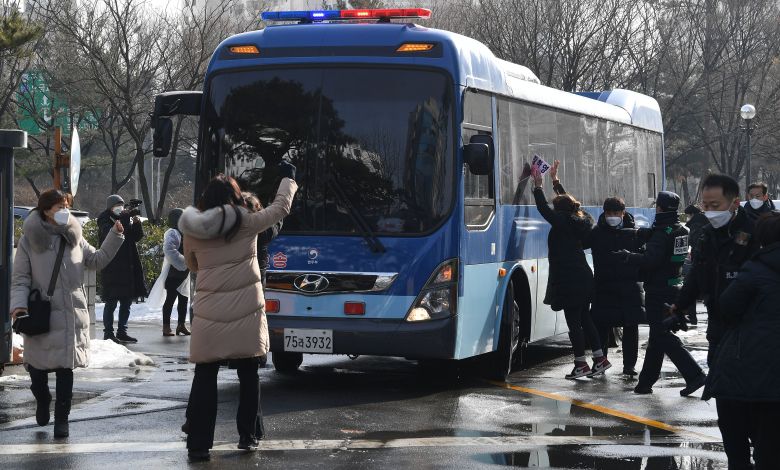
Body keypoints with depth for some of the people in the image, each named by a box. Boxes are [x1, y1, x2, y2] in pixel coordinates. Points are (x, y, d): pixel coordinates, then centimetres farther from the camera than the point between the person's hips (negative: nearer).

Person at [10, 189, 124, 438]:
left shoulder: (74, 238, 7)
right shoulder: (30, 239, -3)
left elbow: (97, 260, 19)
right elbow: (20, 278, -3)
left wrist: (115, 235, 9)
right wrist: (18, 304, -18)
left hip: (71, 314, 2)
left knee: (65, 368, 2)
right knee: (37, 367, 4)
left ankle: (61, 419, 11)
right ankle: (42, 401, 36)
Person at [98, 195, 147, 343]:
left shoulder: (126, 219, 15)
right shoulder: (105, 222, -4)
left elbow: (137, 237, 10)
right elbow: (109, 235, -23)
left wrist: (136, 223, -8)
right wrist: (124, 219, -25)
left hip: (127, 268, 7)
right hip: (112, 269, -7)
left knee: (126, 301, 10)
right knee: (111, 302, -5)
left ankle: (122, 332, 18)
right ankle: (108, 333, -2)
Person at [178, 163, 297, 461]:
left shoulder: (191, 230, 2)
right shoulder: (247, 223, -2)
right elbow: (281, 208, 12)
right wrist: (288, 178, 27)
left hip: (209, 316, 1)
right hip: (245, 313, -1)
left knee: (204, 378, 4)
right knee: (248, 375, 12)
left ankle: (198, 444, -1)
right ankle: (247, 437, 17)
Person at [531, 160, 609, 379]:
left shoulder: (562, 223, -11)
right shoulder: (580, 221, 12)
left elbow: (544, 209, -5)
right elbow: (567, 201, 27)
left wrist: (538, 185, 4)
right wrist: (555, 180, 35)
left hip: (569, 281, -8)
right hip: (583, 277, 9)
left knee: (573, 321, -4)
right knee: (585, 319, 15)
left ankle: (581, 363, -2)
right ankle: (599, 358, 17)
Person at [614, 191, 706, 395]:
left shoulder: (662, 232, -19)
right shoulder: (682, 230, 9)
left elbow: (650, 260, -27)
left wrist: (627, 256, -14)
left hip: (659, 292, -9)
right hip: (674, 286, 9)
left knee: (663, 337, -7)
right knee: (657, 337, 15)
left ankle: (694, 375, -15)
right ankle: (646, 382, 23)